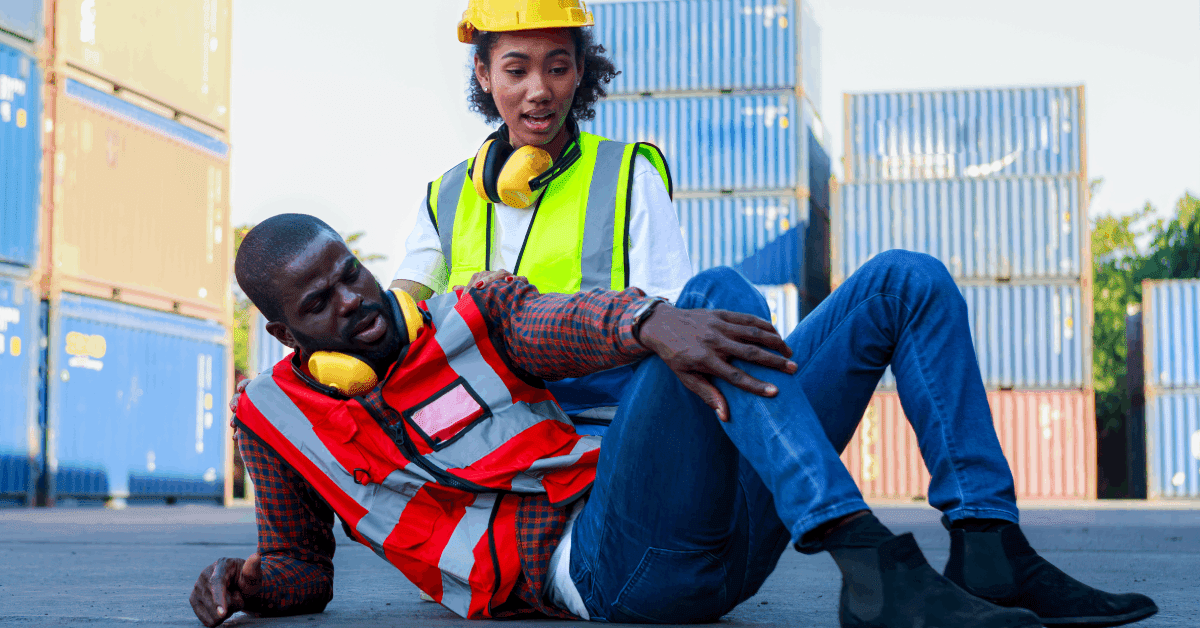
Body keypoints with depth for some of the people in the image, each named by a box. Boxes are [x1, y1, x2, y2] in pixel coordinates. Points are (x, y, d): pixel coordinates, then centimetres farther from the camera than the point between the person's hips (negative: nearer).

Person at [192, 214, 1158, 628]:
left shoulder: (472, 317, 16)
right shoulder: (276, 419, 14)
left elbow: (564, 325, -4)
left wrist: (647, 323, -27)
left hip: (713, 537, 5)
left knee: (908, 280, 1)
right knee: (722, 294, -28)